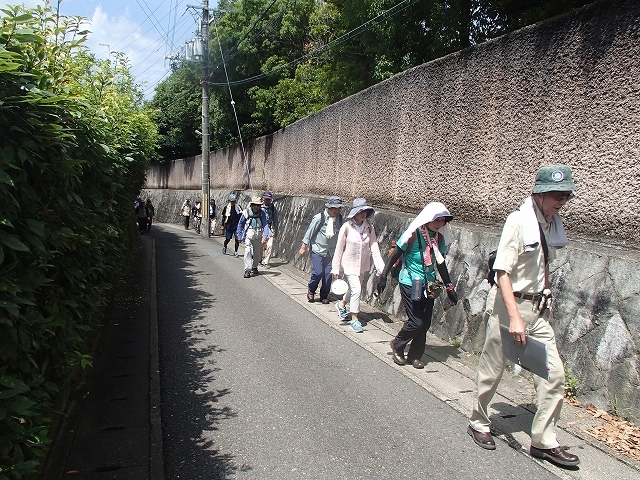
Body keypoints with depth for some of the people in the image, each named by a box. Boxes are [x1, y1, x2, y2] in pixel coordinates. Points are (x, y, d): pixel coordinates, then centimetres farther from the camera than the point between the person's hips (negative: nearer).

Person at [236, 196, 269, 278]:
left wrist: (264, 236, -25)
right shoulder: (246, 212, -9)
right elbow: (240, 224, 4)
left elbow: (265, 225, -12)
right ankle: (247, 270, -13)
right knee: (248, 252, -14)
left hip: (258, 236, 2)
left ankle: (254, 267, 35)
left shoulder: (262, 213, -7)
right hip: (248, 236, -2)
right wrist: (240, 236, 6)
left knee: (257, 253, 14)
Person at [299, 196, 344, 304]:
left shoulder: (339, 218, -1)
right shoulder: (319, 218, -15)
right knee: (318, 272, -11)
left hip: (331, 252, 4)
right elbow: (310, 231, -7)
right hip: (318, 250, -4)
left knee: (328, 274, 1)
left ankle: (324, 296, 18)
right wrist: (303, 247, -4)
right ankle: (311, 291, 16)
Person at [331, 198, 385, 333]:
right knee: (356, 289, -13)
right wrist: (336, 268, -9)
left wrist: (380, 266, -17)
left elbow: (374, 248, -9)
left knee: (354, 288, 19)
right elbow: (339, 249, -11)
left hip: (362, 265, 5)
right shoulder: (347, 227, -17)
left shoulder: (369, 228, -7)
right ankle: (354, 319, 5)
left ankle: (341, 304, 50)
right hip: (349, 263, -5)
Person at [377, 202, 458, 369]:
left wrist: (449, 287, 15)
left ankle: (414, 356, 25)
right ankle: (397, 344, 22)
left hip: (428, 286, 6)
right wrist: (383, 276, -9)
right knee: (416, 322, -6)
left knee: (425, 323, 7)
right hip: (410, 284, -6)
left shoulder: (440, 238, 2)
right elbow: (395, 256, -8)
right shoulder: (413, 235, -16)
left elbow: (440, 264, 13)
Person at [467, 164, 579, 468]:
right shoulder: (519, 221, -17)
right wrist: (515, 318, -25)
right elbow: (502, 272, -20)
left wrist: (545, 297, 15)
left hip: (538, 309, 7)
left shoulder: (553, 224, 4)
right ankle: (479, 424, 30)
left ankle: (544, 441, 19)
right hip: (511, 305, -6)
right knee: (491, 372, 8)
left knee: (554, 374, 4)